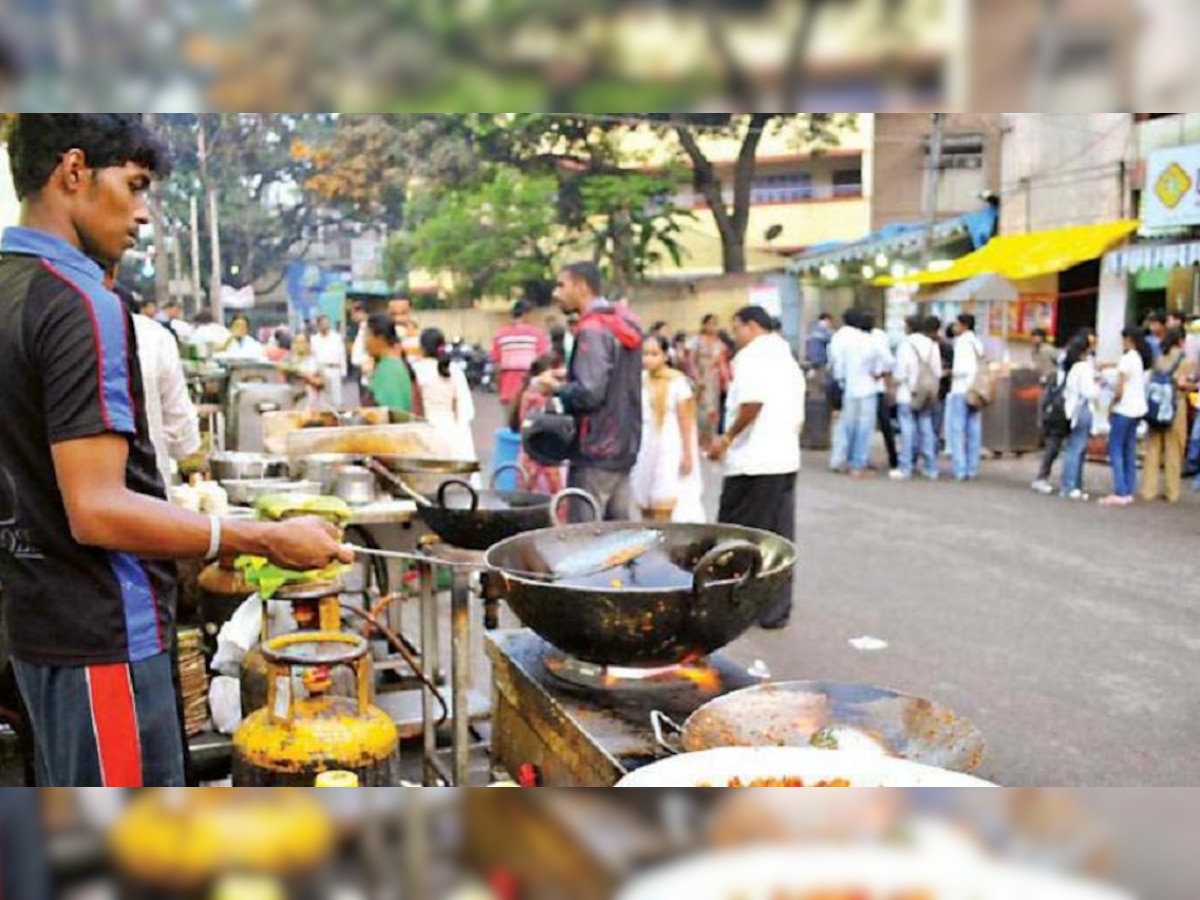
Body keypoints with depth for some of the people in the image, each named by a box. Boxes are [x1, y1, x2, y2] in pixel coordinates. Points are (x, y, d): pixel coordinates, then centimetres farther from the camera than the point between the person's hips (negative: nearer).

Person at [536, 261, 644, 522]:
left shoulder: (592, 330, -16)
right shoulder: (624, 323, 12)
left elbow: (589, 393, -24)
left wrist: (556, 387, -7)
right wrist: (569, 376, 12)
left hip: (595, 451, -9)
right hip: (623, 446, 9)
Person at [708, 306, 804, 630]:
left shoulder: (752, 355, -8)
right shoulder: (789, 361, 19)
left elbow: (752, 403, -24)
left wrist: (726, 438, -13)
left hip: (752, 461, -8)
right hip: (786, 460, 8)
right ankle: (775, 611, 12)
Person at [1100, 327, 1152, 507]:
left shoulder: (1127, 358, -12)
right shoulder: (1143, 358, 12)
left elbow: (1119, 390, -13)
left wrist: (1111, 407, -1)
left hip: (1125, 409, -8)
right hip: (1139, 409, 8)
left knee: (1115, 450, -5)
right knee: (1129, 451, 10)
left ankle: (1120, 493, -9)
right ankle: (1128, 493, 12)